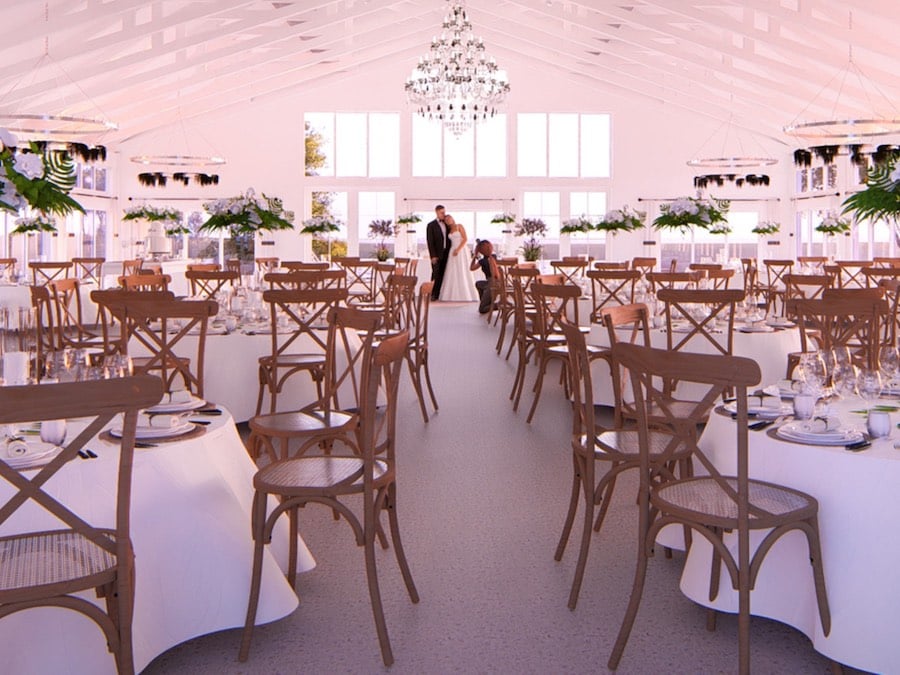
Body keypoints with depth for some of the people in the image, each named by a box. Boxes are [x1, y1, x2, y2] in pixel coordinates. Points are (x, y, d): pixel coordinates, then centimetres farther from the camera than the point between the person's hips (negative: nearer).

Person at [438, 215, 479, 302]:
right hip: (453, 252, 7)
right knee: (453, 273, 1)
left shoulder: (459, 226, -3)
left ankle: (466, 294, -5)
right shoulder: (450, 231, 17)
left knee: (463, 272, -8)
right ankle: (455, 294, 4)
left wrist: (458, 249, -18)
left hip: (461, 251, -7)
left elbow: (465, 239, -11)